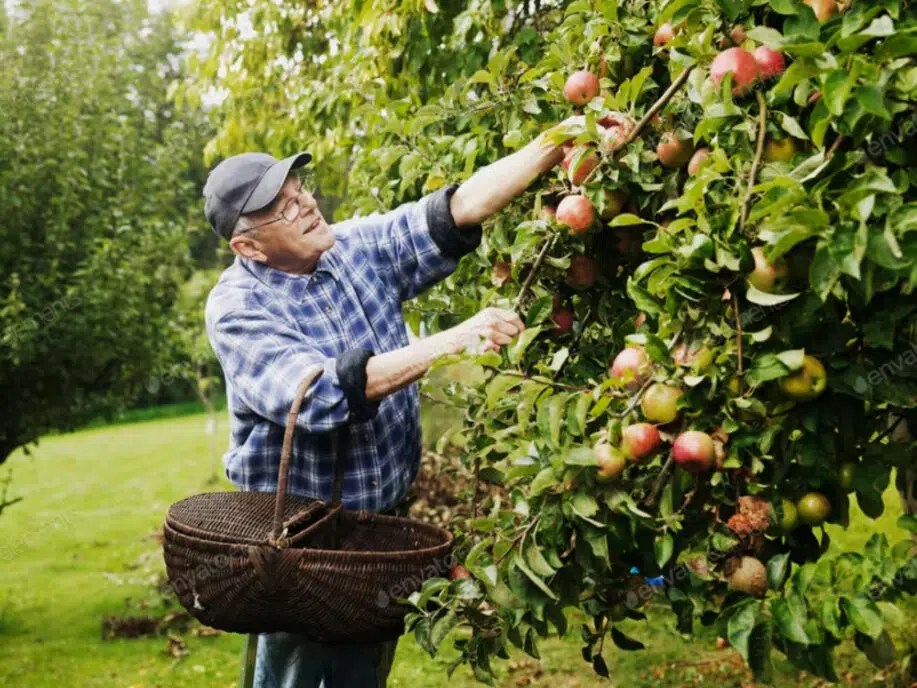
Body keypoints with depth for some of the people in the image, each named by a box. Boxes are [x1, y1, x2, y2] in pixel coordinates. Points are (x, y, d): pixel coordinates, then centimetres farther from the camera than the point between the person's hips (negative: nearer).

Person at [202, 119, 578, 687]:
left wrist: (557, 144, -23)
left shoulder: (362, 248, -3)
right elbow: (319, 394, -32)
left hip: (384, 519, 5)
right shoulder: (237, 307, -18)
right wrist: (452, 342, -36)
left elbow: (458, 211, -10)